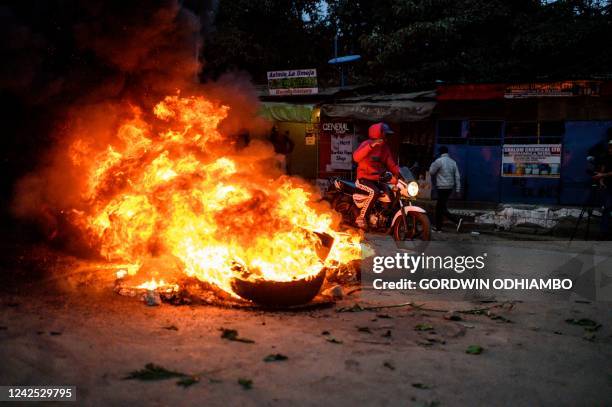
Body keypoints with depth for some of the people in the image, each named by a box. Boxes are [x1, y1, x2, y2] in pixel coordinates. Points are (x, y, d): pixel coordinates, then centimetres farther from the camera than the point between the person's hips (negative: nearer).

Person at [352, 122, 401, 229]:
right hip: (364, 179, -7)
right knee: (374, 192, -34)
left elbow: (391, 164, 10)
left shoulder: (385, 147, 11)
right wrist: (371, 146, -37)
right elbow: (356, 157, -30)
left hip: (378, 179, 7)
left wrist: (400, 173, -9)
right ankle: (361, 217, -24)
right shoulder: (367, 144, -11)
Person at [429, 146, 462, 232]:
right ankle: (438, 227, 20)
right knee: (439, 207, 16)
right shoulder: (453, 162, 8)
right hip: (450, 187, 7)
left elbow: (431, 172, -1)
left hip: (442, 188, -7)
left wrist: (432, 164, 16)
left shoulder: (439, 161, -12)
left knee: (443, 209, -5)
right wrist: (457, 189, 9)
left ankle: (457, 220, -20)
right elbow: (457, 177, 7)